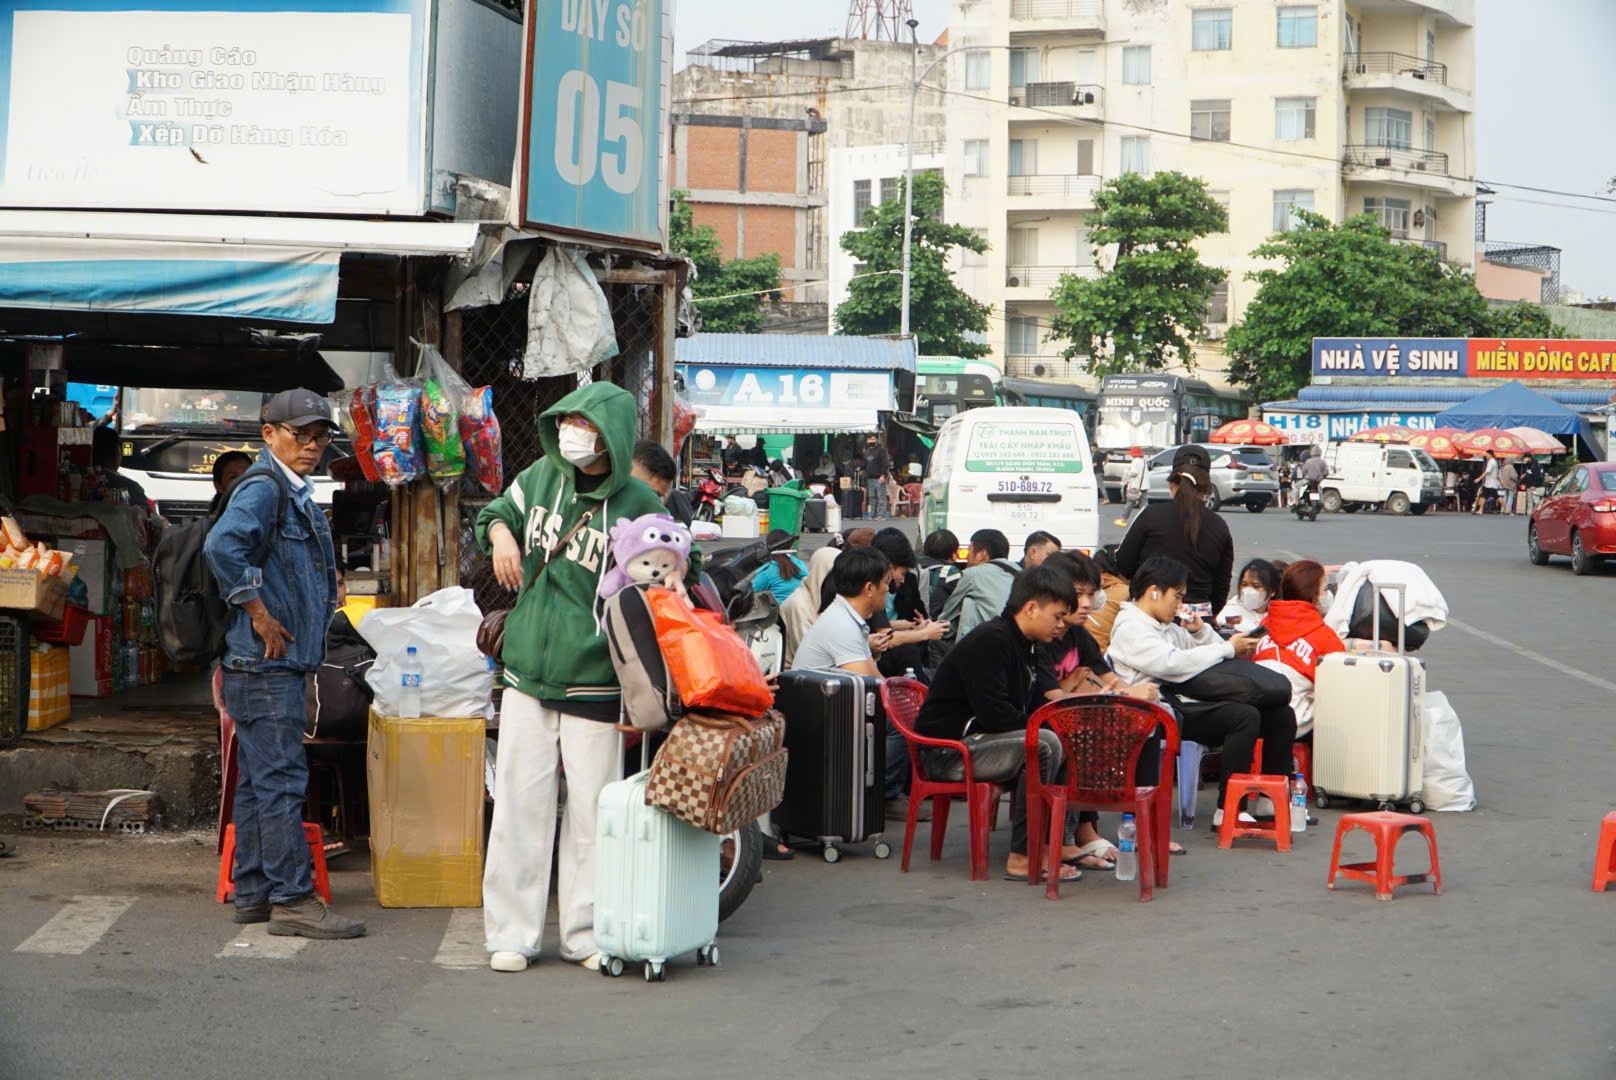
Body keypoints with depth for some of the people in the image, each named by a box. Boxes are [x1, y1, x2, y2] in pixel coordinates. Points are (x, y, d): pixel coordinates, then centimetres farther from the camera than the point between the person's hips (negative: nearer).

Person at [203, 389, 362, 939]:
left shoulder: (298, 496, 19)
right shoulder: (263, 488, -12)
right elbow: (222, 545, -30)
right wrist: (259, 614, -23)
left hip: (282, 663, 10)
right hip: (265, 664, -10)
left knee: (259, 782, 13)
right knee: (281, 780, -9)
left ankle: (253, 893, 19)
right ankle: (292, 899, -8)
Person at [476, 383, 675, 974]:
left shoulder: (639, 505, -5)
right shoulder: (542, 476, 6)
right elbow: (501, 510, 25)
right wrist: (499, 532, 1)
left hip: (595, 681, -3)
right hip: (527, 674, 3)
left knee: (591, 806, 1)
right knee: (520, 802, 3)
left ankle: (585, 933, 13)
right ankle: (511, 932, 11)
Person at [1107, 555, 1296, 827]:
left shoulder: (1168, 628, 25)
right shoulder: (1130, 627, -4)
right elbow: (1173, 663, -19)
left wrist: (1201, 631, 10)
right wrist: (1229, 648, -12)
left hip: (1191, 706, 9)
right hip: (1163, 713, -9)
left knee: (1281, 715, -1)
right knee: (1245, 716, -30)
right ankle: (1227, 810, -29)